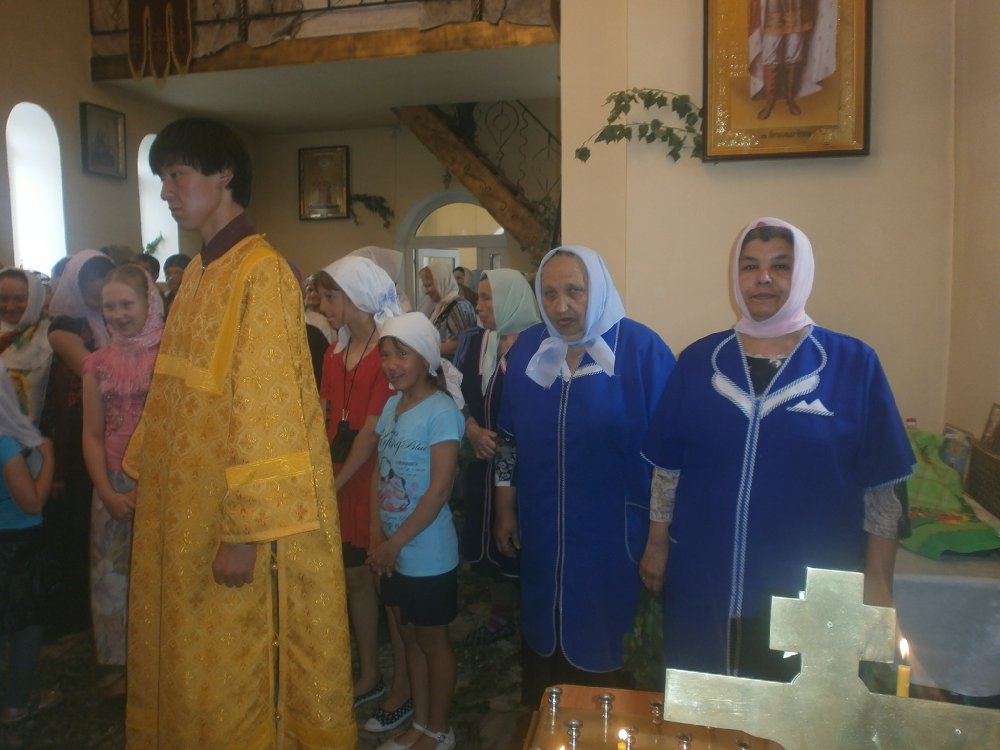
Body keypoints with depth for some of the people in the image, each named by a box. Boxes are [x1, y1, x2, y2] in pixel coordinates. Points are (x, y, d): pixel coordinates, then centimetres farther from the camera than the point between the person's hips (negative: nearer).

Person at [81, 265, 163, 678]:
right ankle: (128, 666, 31)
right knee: (113, 580, 13)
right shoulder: (97, 364, 8)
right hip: (113, 487, 5)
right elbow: (92, 435, 8)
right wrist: (108, 493, -3)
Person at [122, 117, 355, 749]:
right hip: (184, 511, 8)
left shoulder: (261, 273, -16)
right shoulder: (198, 273, 10)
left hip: (233, 520, -8)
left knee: (232, 678, 9)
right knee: (182, 660, 22)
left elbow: (266, 409, -20)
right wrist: (146, 477, 16)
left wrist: (244, 531, -20)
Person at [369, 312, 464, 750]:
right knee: (409, 638, 19)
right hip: (394, 553, 7)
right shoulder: (391, 406, 5)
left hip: (428, 554, -7)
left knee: (433, 641, 10)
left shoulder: (441, 411, -18)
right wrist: (377, 537, -1)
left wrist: (394, 543, -17)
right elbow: (380, 474, 7)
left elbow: (439, 491, -21)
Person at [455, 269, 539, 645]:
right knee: (490, 542, 15)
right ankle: (501, 617, 36)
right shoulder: (478, 342, 7)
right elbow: (464, 395, 9)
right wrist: (473, 430, -9)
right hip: (485, 463, 6)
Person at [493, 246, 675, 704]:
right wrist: (506, 510, 10)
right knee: (543, 645, 21)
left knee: (607, 654, 11)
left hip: (615, 541, -4)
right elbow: (509, 437, 9)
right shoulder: (527, 349, 1)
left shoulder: (642, 349, -13)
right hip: (541, 536, 5)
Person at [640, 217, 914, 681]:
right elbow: (668, 466, 6)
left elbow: (883, 484, -2)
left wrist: (877, 579, -2)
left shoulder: (854, 364, -4)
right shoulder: (698, 360, 1)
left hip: (812, 592, -1)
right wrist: (659, 545, 6)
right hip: (704, 584, 2)